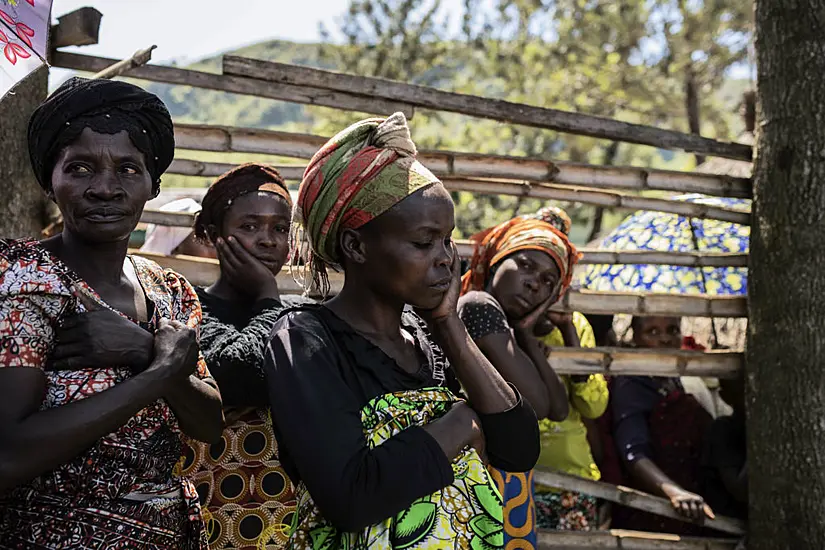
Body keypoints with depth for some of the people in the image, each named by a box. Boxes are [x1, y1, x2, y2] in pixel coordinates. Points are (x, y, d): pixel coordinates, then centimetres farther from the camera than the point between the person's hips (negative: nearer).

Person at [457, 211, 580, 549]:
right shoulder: (479, 305, -12)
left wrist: (526, 332, 5)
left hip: (509, 483, 9)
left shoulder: (508, 330, 15)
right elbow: (536, 404, -17)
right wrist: (519, 336, -1)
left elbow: (559, 409, 7)